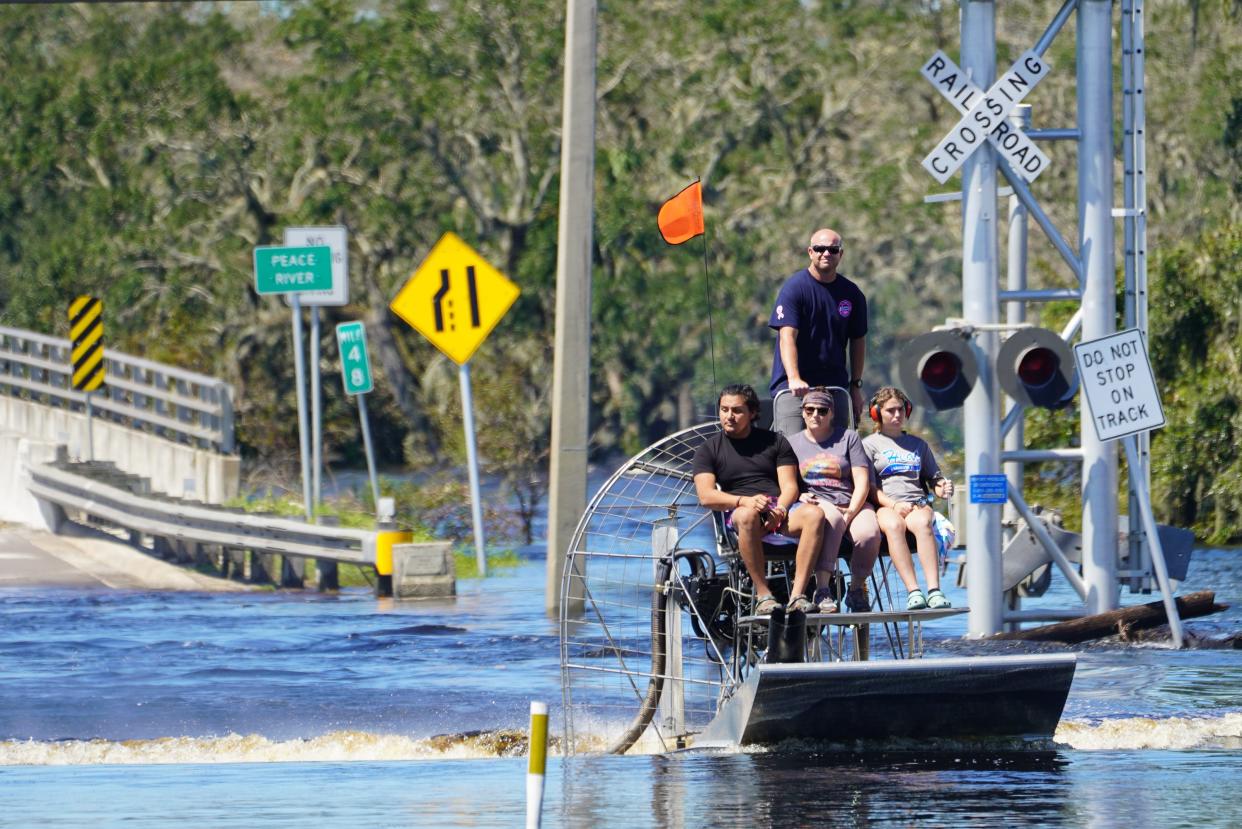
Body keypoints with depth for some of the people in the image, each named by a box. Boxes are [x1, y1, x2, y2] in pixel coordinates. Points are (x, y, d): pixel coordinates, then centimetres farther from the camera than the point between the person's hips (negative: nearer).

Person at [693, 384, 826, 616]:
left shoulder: (775, 442, 18)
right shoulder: (708, 449, 13)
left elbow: (789, 486, 9)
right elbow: (706, 496, -2)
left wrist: (779, 510, -15)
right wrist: (744, 501, -19)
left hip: (780, 507, 2)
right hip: (739, 510, -2)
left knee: (814, 515, -32)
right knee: (747, 516, -41)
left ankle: (798, 594, -38)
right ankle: (763, 595, -38)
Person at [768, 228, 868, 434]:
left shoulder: (852, 294, 8)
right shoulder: (794, 288, -8)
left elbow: (858, 340, 17)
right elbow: (787, 336, -18)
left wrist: (856, 386, 13)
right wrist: (794, 379, -32)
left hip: (835, 386, 5)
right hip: (794, 387, -5)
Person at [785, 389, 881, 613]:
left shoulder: (848, 437, 14)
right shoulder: (792, 443, 18)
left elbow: (862, 482, 5)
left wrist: (850, 512, -10)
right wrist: (799, 496, -12)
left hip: (853, 504, 1)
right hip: (816, 504, -1)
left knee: (868, 534, -33)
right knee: (831, 517, -39)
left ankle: (857, 588, -9)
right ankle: (822, 588, -47)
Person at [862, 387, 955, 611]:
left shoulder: (918, 444, 28)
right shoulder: (870, 444, 16)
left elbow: (933, 479, 28)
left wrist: (943, 488, 3)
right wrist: (893, 505, -12)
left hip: (918, 504, 2)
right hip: (885, 507, -2)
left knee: (923, 522, -37)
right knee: (894, 525, -40)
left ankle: (934, 590, -50)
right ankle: (913, 592, -49)